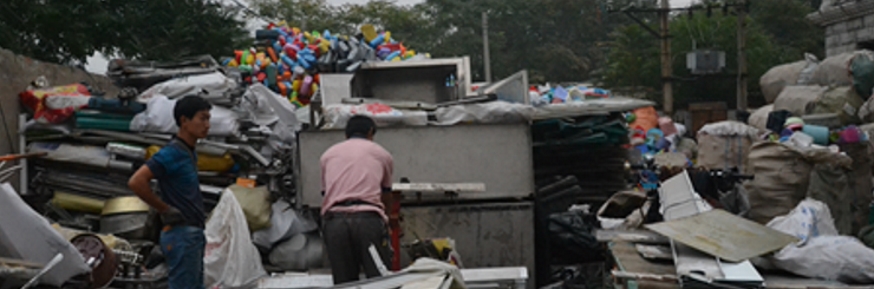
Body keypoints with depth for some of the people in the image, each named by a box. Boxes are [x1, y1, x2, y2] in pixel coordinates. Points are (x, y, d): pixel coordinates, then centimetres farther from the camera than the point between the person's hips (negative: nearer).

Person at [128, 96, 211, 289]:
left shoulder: (189, 153, 13)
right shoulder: (172, 153, -16)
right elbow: (136, 182, -25)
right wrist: (165, 210, -16)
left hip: (193, 233, 10)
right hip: (181, 234, -10)